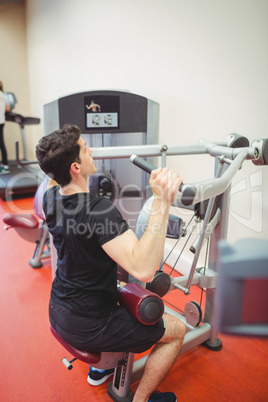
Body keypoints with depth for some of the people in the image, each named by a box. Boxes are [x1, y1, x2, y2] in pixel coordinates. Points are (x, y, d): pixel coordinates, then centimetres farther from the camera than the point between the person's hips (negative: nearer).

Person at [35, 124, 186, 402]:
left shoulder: (50, 198, -6)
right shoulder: (99, 211, -32)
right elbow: (144, 270, -42)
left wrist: (56, 158, 25)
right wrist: (162, 204, -44)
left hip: (58, 314, 8)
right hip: (86, 327, -8)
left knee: (123, 293, 35)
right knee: (177, 330, 6)